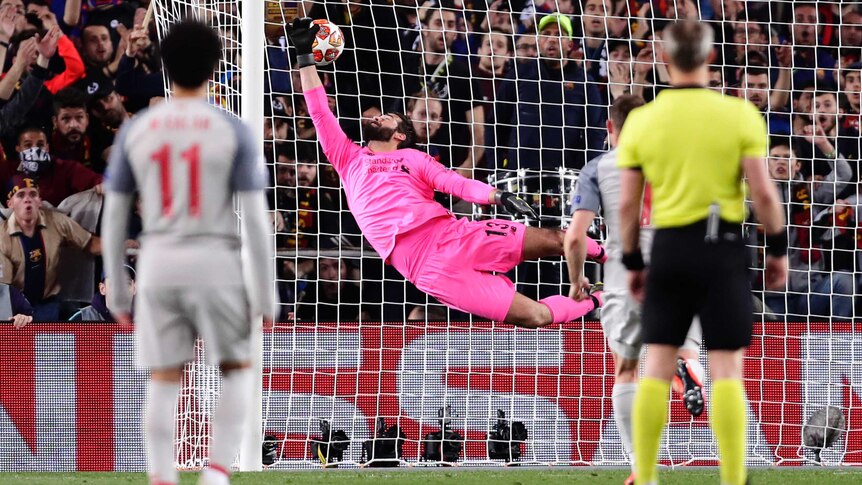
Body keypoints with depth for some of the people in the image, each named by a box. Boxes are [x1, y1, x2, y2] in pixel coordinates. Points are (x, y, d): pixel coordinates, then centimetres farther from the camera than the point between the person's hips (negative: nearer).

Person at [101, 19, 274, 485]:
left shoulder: (135, 131, 3)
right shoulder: (234, 133, -5)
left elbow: (113, 218, 6)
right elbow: (255, 218, -7)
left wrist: (117, 290, 14)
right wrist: (265, 293, -1)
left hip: (158, 269, 2)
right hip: (216, 267, -2)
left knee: (163, 383, 6)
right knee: (237, 370, 16)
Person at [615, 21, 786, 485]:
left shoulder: (640, 121, 0)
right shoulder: (739, 114, -6)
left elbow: (627, 204, 2)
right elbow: (763, 192, -8)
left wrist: (632, 262, 13)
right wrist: (778, 247, 5)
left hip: (669, 247, 2)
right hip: (722, 246, -2)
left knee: (657, 365, 8)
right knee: (726, 368, 0)